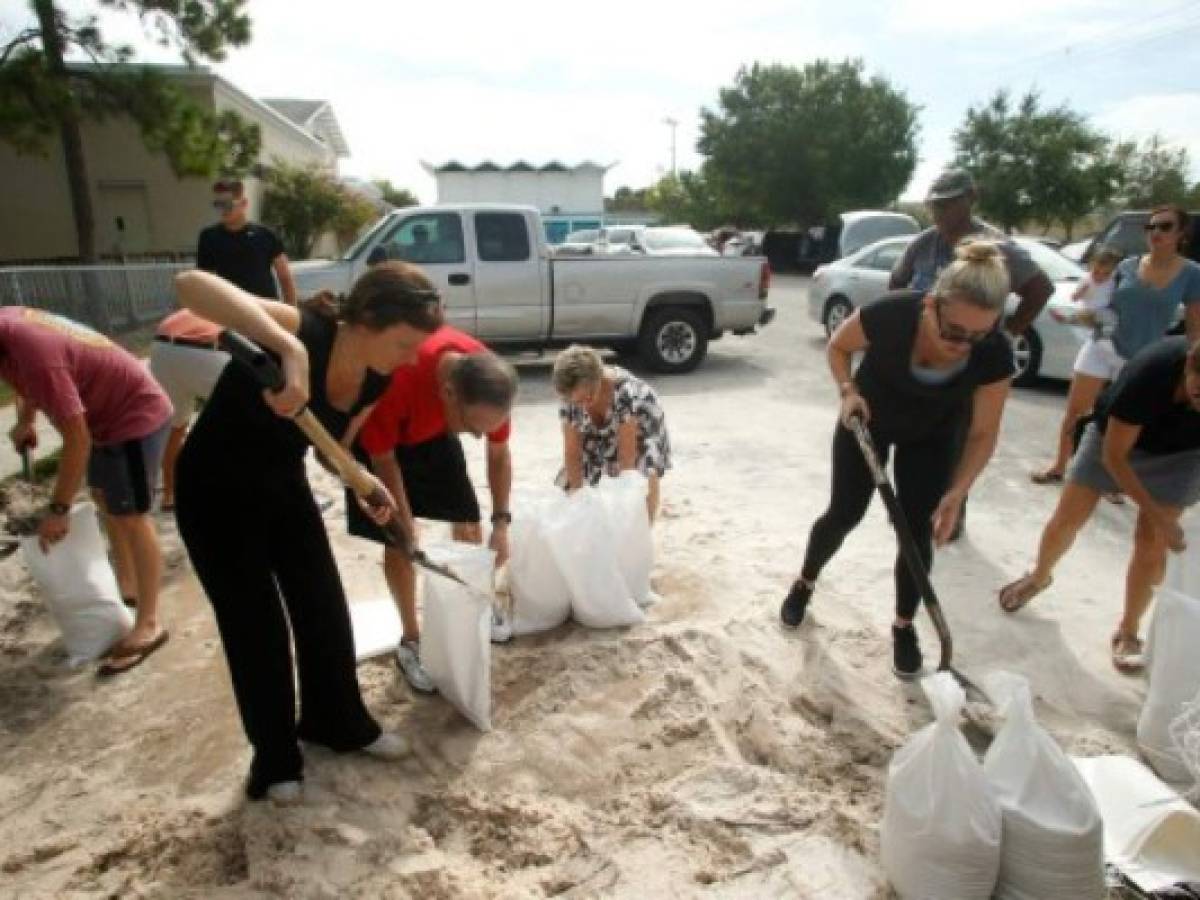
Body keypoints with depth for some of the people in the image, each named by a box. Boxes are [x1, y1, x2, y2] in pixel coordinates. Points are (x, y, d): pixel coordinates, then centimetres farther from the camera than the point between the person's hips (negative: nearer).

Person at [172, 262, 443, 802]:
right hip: (215, 493, -6)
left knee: (326, 609, 11)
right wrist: (288, 348, -59)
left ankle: (340, 724, 36)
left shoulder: (376, 382, -12)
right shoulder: (305, 333, -32)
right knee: (258, 627, 3)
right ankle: (275, 759, 26)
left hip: (283, 485, 6)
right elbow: (191, 285, -47)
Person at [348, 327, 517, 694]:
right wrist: (407, 529, -23)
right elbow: (383, 460, -27)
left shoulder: (490, 383, -31)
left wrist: (501, 523, -12)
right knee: (398, 540, -4)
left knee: (468, 520, 7)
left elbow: (499, 454, -11)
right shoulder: (397, 378, -45)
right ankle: (411, 641, 13)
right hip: (378, 433, -4)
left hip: (434, 430, 4)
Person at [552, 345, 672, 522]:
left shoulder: (626, 392, -38)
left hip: (641, 437, -5)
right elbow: (572, 453, -19)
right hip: (600, 441, 5)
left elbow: (627, 456, -35)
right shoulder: (568, 398, -24)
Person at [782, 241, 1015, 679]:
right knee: (844, 514, 4)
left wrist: (957, 491, -30)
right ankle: (804, 584, 32)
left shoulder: (994, 355, -31)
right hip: (869, 421, -1)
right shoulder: (889, 315, -37)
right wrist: (849, 391, -28)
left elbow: (983, 434, -19)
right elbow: (838, 346, -13)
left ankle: (904, 626, 21)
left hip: (931, 438, 1)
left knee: (918, 531, -1)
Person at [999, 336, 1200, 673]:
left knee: (1151, 541, -5)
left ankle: (1128, 632, 11)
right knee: (1066, 519, 1)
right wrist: (1157, 515, -29)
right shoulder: (1149, 373, -39)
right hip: (1115, 435, -1)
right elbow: (1113, 456, -27)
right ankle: (1039, 577, 31)